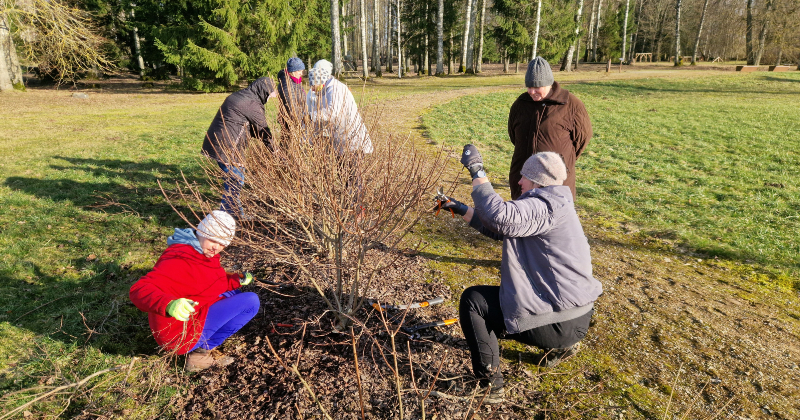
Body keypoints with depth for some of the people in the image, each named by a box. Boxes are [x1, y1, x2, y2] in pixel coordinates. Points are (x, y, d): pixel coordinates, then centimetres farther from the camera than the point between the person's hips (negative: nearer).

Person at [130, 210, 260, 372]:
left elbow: (215, 283, 18)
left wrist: (238, 280, 0)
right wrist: (168, 305, -48)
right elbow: (139, 290, -31)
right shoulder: (178, 261, -23)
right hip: (182, 333, -10)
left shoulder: (205, 254, 6)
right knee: (251, 301, -14)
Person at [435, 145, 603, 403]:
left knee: (472, 300, -5)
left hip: (560, 323, -10)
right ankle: (560, 345, 24)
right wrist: (458, 209, 14)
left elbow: (501, 217, -36)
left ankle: (490, 385, 1)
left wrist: (477, 171, -26)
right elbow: (499, 229, 15)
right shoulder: (547, 206, 13)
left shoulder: (546, 207, -19)